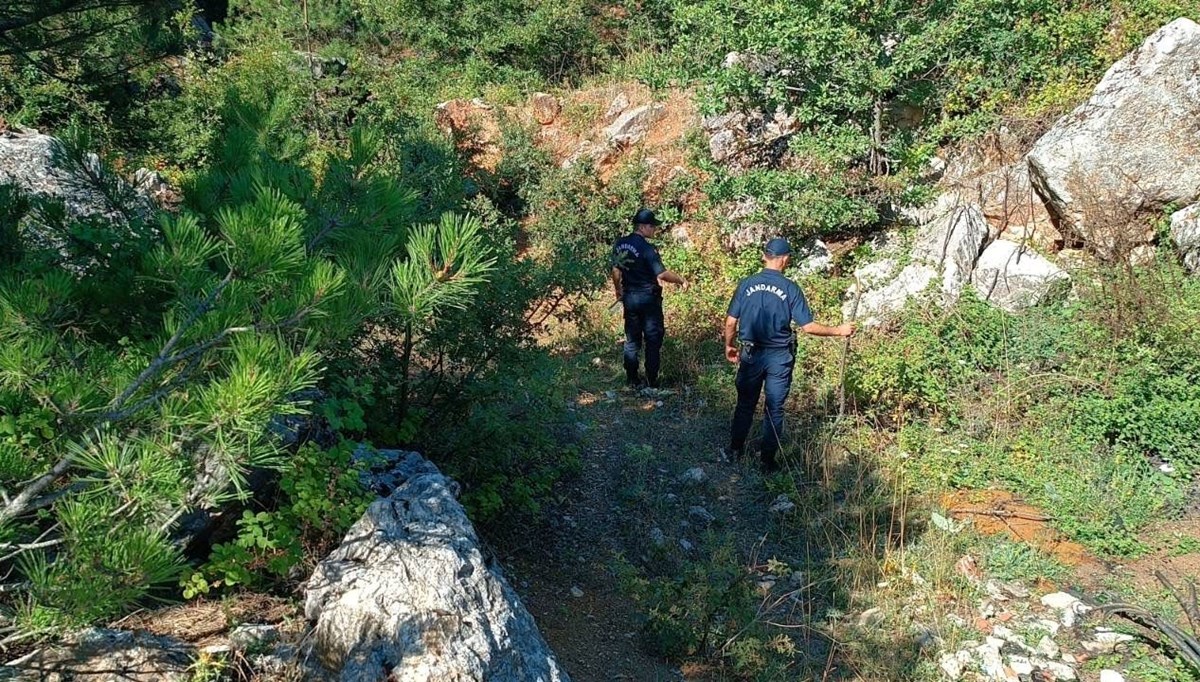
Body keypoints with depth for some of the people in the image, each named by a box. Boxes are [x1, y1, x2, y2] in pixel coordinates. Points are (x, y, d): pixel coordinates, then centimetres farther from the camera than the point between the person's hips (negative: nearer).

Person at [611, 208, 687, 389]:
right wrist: (681, 280, -9)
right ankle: (651, 381, 7)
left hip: (629, 297, 6)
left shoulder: (620, 244, 1)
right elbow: (662, 274, -23)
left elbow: (616, 270, 11)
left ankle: (632, 379, 17)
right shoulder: (646, 248, -19)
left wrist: (618, 289, 26)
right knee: (653, 340, 4)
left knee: (632, 339, 13)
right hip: (648, 298, -6)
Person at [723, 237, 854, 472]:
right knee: (774, 409, 10)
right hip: (779, 357, -2)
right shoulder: (791, 289, -11)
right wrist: (838, 331, 1)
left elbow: (730, 322, -3)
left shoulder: (746, 284, -5)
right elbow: (808, 326, -11)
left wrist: (729, 346, 14)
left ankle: (736, 449, 28)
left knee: (745, 403, 18)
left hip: (751, 354, 2)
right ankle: (768, 459, 15)